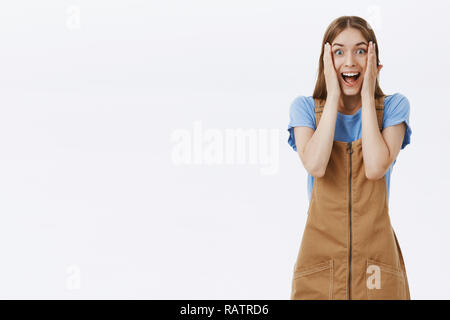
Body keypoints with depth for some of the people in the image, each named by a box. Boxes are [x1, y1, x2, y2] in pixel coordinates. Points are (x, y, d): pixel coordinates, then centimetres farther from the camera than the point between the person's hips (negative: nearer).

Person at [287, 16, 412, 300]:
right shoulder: (306, 107, 3)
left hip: (375, 251, 0)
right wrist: (333, 95, -11)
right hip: (321, 247, 0)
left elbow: (376, 167, -16)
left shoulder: (393, 106, 2)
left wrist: (367, 96, -10)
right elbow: (315, 165, -17)